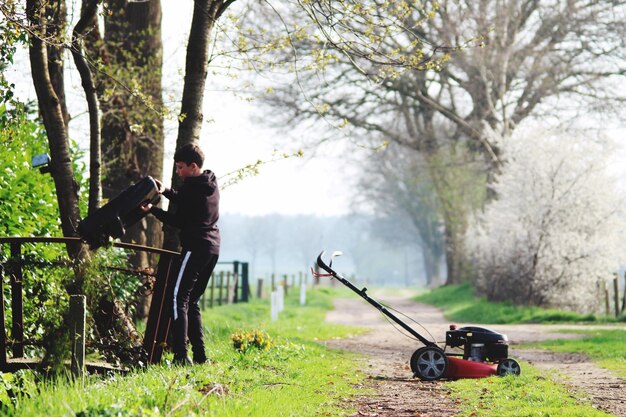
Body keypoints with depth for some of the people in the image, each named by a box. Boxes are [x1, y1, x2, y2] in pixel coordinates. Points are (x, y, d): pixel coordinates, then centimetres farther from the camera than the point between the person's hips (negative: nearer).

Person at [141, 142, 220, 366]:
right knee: (191, 302, 15)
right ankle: (200, 355, 12)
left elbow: (179, 221, -9)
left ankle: (181, 355, -21)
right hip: (213, 247, 9)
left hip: (196, 246, -9)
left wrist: (152, 210, -2)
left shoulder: (192, 187, -12)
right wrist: (166, 191, 16)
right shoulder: (210, 184, 14)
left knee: (179, 299, -11)